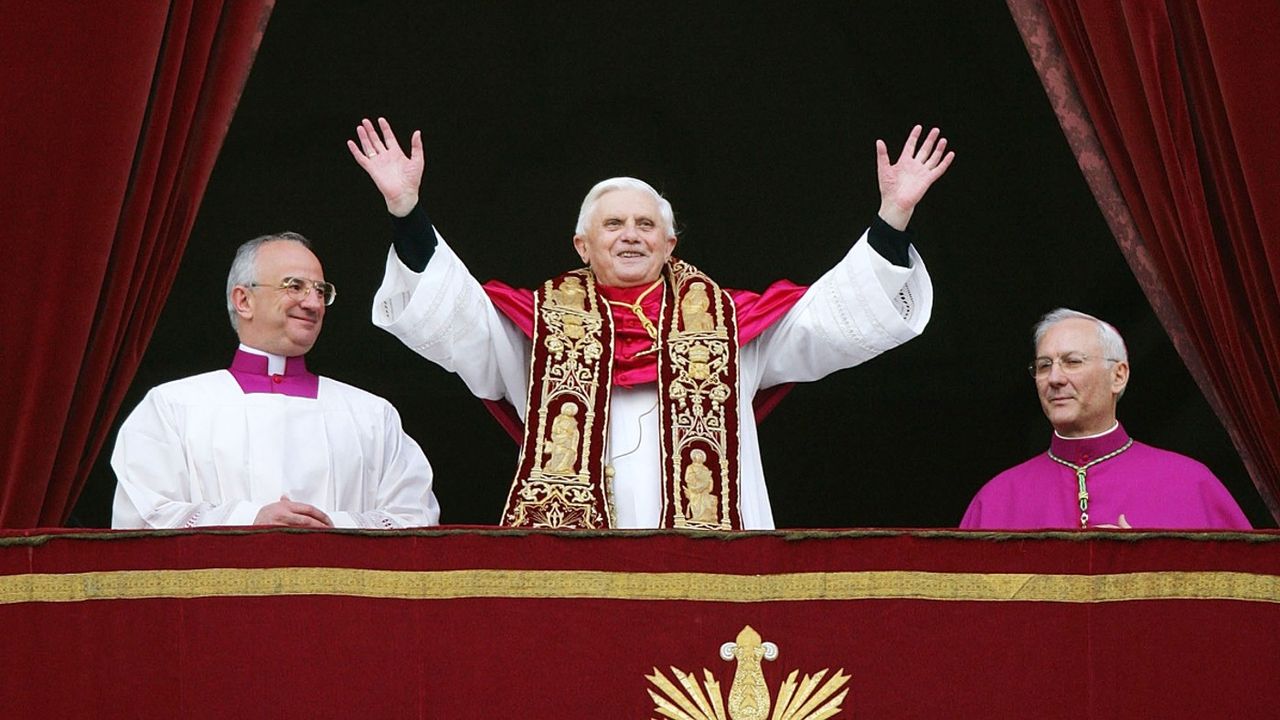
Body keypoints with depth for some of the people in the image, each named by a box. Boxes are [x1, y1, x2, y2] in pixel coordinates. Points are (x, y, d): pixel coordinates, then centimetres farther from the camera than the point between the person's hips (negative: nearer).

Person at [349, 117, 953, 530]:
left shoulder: (724, 320, 18)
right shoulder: (542, 321, 16)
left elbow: (831, 315, 14)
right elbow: (452, 316, 4)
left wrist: (893, 216, 4)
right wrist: (406, 210, -8)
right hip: (566, 561, 0)